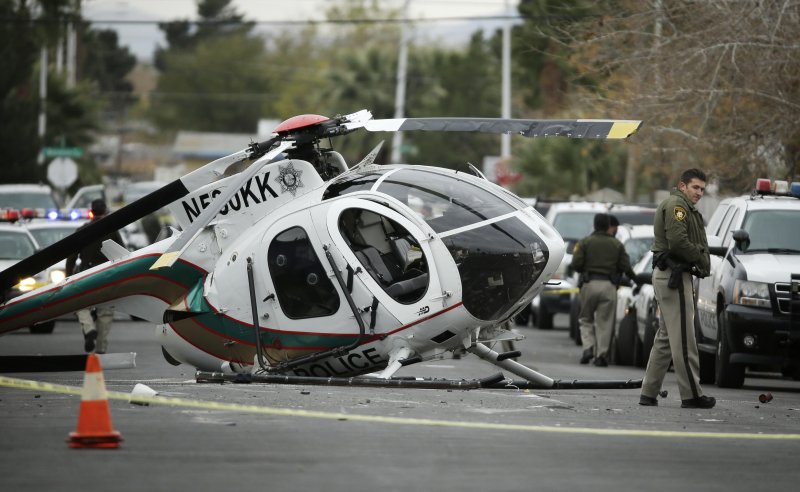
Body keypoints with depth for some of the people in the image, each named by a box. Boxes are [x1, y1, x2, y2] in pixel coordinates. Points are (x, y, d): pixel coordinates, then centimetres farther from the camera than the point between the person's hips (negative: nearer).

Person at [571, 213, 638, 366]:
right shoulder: (616, 244, 7)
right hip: (608, 286, 1)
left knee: (585, 319, 13)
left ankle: (588, 347, -6)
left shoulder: (585, 242, 3)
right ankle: (601, 355, -2)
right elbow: (626, 267, 3)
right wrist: (634, 278, 23)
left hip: (589, 284, -1)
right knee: (604, 322, 4)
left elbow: (576, 264, -5)